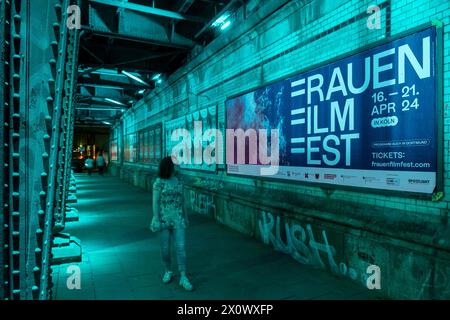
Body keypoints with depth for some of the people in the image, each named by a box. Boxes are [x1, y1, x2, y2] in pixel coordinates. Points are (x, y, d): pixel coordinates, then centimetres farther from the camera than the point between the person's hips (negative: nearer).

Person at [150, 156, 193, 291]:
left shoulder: (178, 181, 8)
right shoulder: (159, 182, -5)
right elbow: (155, 202, -7)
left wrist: (185, 216, 17)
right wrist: (156, 219, -13)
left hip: (178, 219, 3)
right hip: (164, 218, -3)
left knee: (180, 247, -3)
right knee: (165, 247, 9)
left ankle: (183, 277, 4)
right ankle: (168, 271, 31)